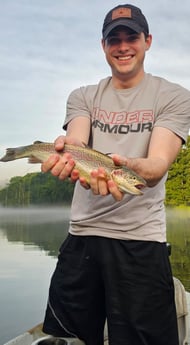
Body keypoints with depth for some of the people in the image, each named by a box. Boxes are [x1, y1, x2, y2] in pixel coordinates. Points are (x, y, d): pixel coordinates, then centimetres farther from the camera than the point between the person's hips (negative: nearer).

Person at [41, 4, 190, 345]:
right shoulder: (83, 97, 12)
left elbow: (159, 164, -12)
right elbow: (75, 143, -8)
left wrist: (128, 167, -36)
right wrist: (66, 152, -33)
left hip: (141, 237, -3)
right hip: (82, 232, 3)